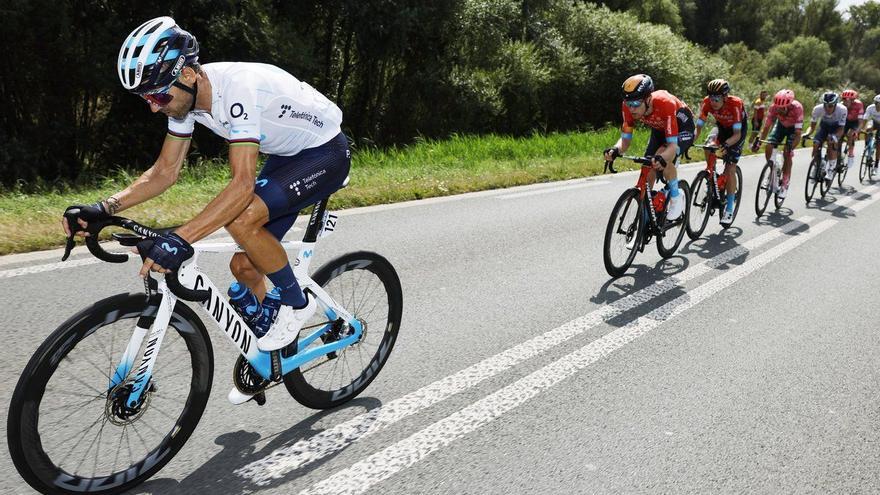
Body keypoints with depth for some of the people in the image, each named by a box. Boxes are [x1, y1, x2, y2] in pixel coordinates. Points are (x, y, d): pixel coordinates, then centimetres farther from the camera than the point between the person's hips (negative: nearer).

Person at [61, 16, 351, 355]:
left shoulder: (236, 87, -33)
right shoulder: (184, 96, -7)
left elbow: (243, 183, -39)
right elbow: (164, 172, -2)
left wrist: (179, 240, -46)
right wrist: (104, 208, -15)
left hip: (326, 152, -8)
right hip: (286, 155, 8)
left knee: (241, 219, -30)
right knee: (244, 266, 3)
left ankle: (297, 303, -7)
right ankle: (273, 344, 27)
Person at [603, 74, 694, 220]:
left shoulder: (665, 103, -41)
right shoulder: (629, 107, -26)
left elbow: (673, 145, -42)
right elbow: (626, 138, -19)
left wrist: (662, 158, -64)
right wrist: (615, 150, -42)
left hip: (682, 128, -6)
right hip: (659, 129, 6)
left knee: (662, 158, -32)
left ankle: (676, 197, -7)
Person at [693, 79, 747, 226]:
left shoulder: (735, 104, -35)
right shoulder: (707, 103, -25)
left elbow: (737, 134, -37)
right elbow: (698, 127, -24)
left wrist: (726, 144, -56)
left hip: (739, 129, -4)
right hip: (722, 126, 4)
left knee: (730, 168, -12)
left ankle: (729, 207, 0)